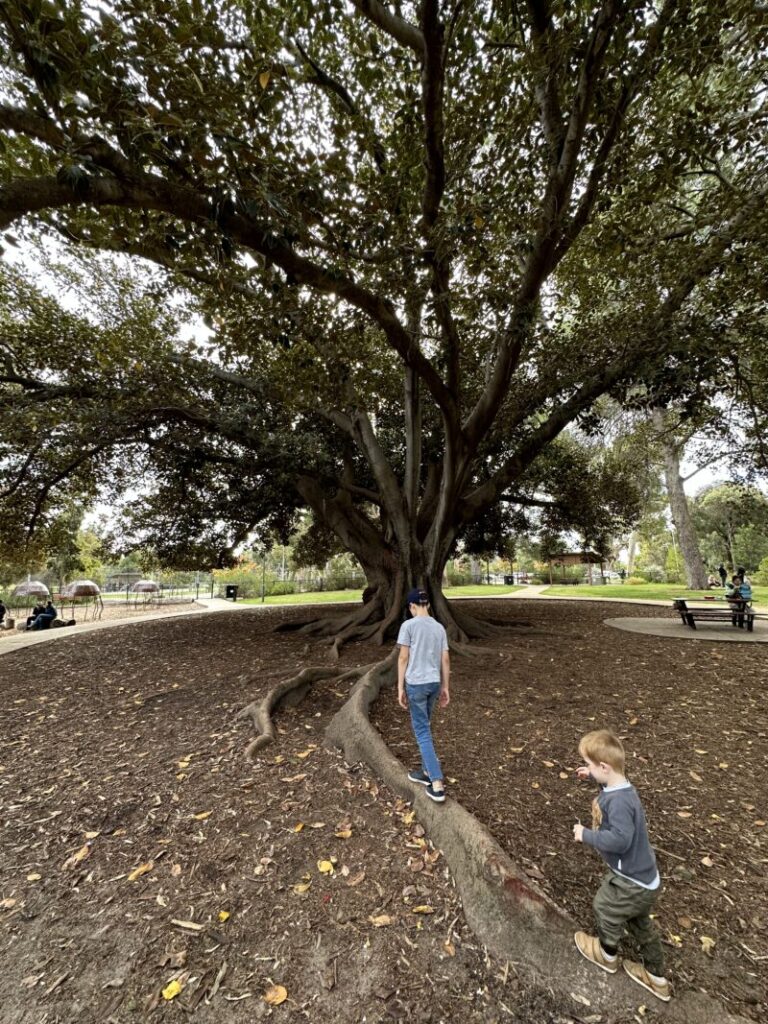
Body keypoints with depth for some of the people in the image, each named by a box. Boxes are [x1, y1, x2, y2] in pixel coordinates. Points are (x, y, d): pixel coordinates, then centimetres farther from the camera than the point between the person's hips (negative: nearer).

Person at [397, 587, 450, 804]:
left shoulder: (408, 625, -11)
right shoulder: (439, 628, 5)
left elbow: (403, 658, -11)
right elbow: (445, 660, 7)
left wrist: (400, 687, -5)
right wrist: (445, 687, 14)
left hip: (416, 684, -6)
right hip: (434, 684, 6)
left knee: (422, 732, 3)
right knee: (424, 728, 21)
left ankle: (437, 784, 2)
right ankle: (427, 772, 31)